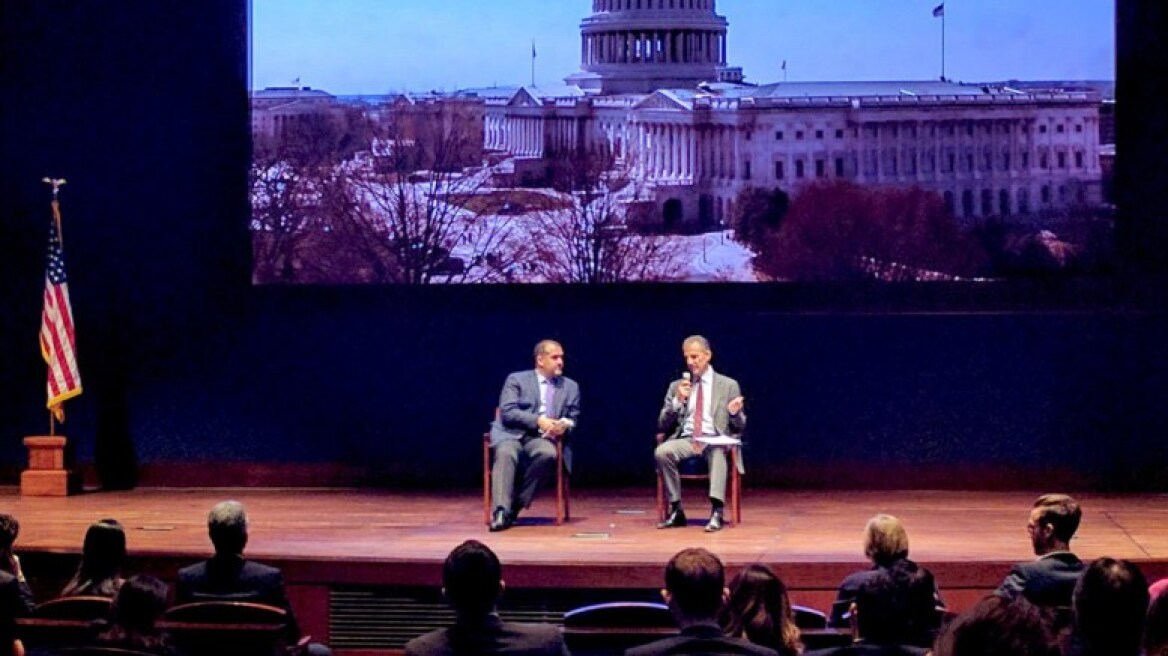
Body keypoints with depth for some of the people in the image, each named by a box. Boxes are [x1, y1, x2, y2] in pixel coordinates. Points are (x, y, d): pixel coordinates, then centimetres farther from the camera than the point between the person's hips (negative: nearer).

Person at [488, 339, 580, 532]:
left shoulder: (571, 387, 21)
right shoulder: (516, 380, 10)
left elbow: (573, 419, 19)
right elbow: (507, 412, -3)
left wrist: (565, 425, -7)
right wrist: (538, 420, -16)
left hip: (542, 438, 2)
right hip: (511, 434, -2)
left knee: (548, 454, -35)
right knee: (506, 453, -37)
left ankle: (515, 506, -27)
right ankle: (501, 511, -47)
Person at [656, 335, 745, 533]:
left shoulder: (728, 385, 12)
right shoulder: (676, 386, 17)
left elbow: (739, 427, 12)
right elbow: (663, 425, 12)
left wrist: (734, 413, -12)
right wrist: (677, 400, -4)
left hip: (715, 440, -2)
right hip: (685, 440, 2)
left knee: (718, 452, -39)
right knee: (662, 452, -31)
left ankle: (717, 511, -46)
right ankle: (676, 511, -24)